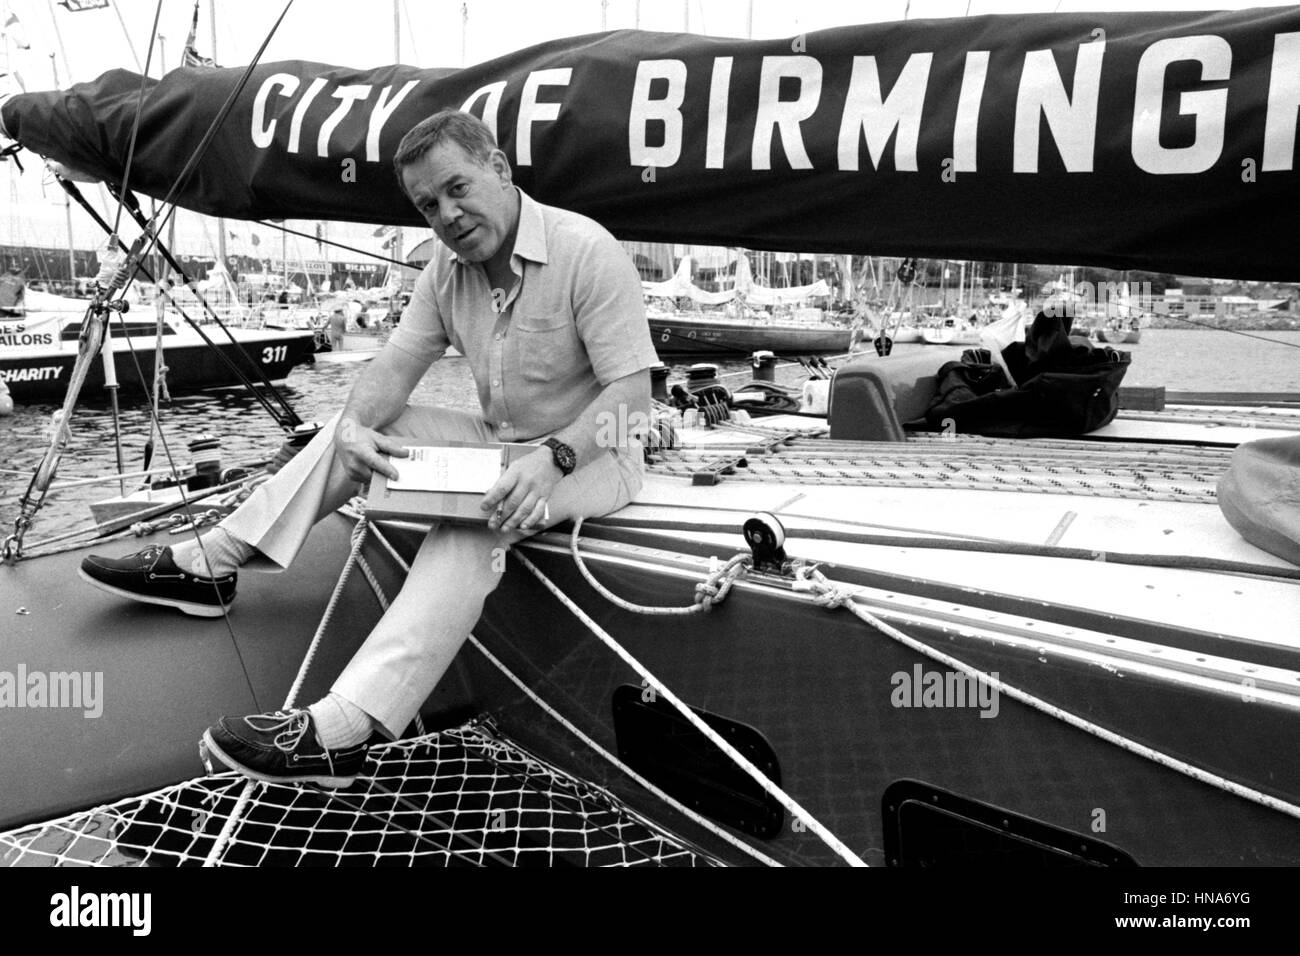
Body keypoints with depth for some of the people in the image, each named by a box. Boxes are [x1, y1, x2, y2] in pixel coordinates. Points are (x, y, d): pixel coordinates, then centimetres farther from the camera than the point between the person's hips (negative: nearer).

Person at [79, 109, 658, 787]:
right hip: (497, 439, 7)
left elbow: (632, 392, -23)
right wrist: (357, 426, -22)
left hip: (590, 452, -7)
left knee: (473, 520, -35)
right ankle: (205, 567, 7)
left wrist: (552, 458, -37)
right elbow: (396, 363, 0)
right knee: (359, 429, 0)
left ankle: (340, 732, -40)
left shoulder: (587, 252, -20)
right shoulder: (448, 269, 2)